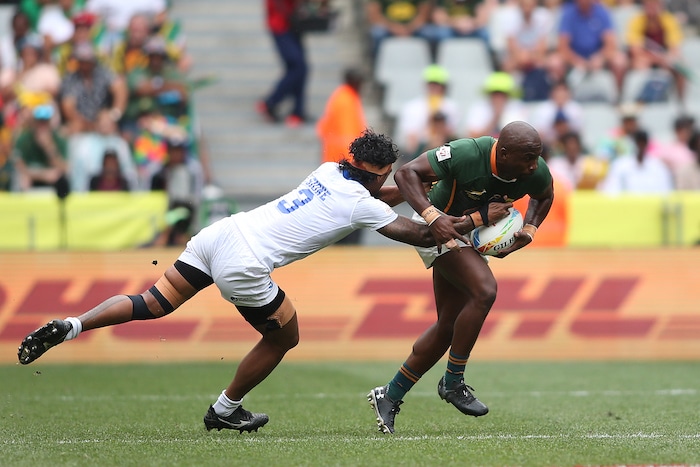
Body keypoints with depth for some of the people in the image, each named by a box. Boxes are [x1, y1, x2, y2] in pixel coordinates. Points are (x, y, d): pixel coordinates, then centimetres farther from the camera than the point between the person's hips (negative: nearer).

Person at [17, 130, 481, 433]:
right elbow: (421, 235, 3)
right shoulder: (361, 205, -4)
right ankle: (225, 410, 30)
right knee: (285, 337, 17)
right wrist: (475, 221, 15)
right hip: (244, 266, -7)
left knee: (152, 305, 13)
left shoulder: (330, 170, 15)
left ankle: (71, 326, -4)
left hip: (219, 233, 7)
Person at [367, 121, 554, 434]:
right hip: (442, 228, -7)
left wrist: (528, 231, -9)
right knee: (484, 291, -28)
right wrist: (432, 216, -46)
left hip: (473, 235, 7)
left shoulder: (535, 173, -18)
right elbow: (406, 174, -32)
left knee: (449, 327, 9)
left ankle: (390, 396, 21)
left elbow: (544, 196, 8)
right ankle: (453, 382, -13)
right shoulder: (467, 155, -34)